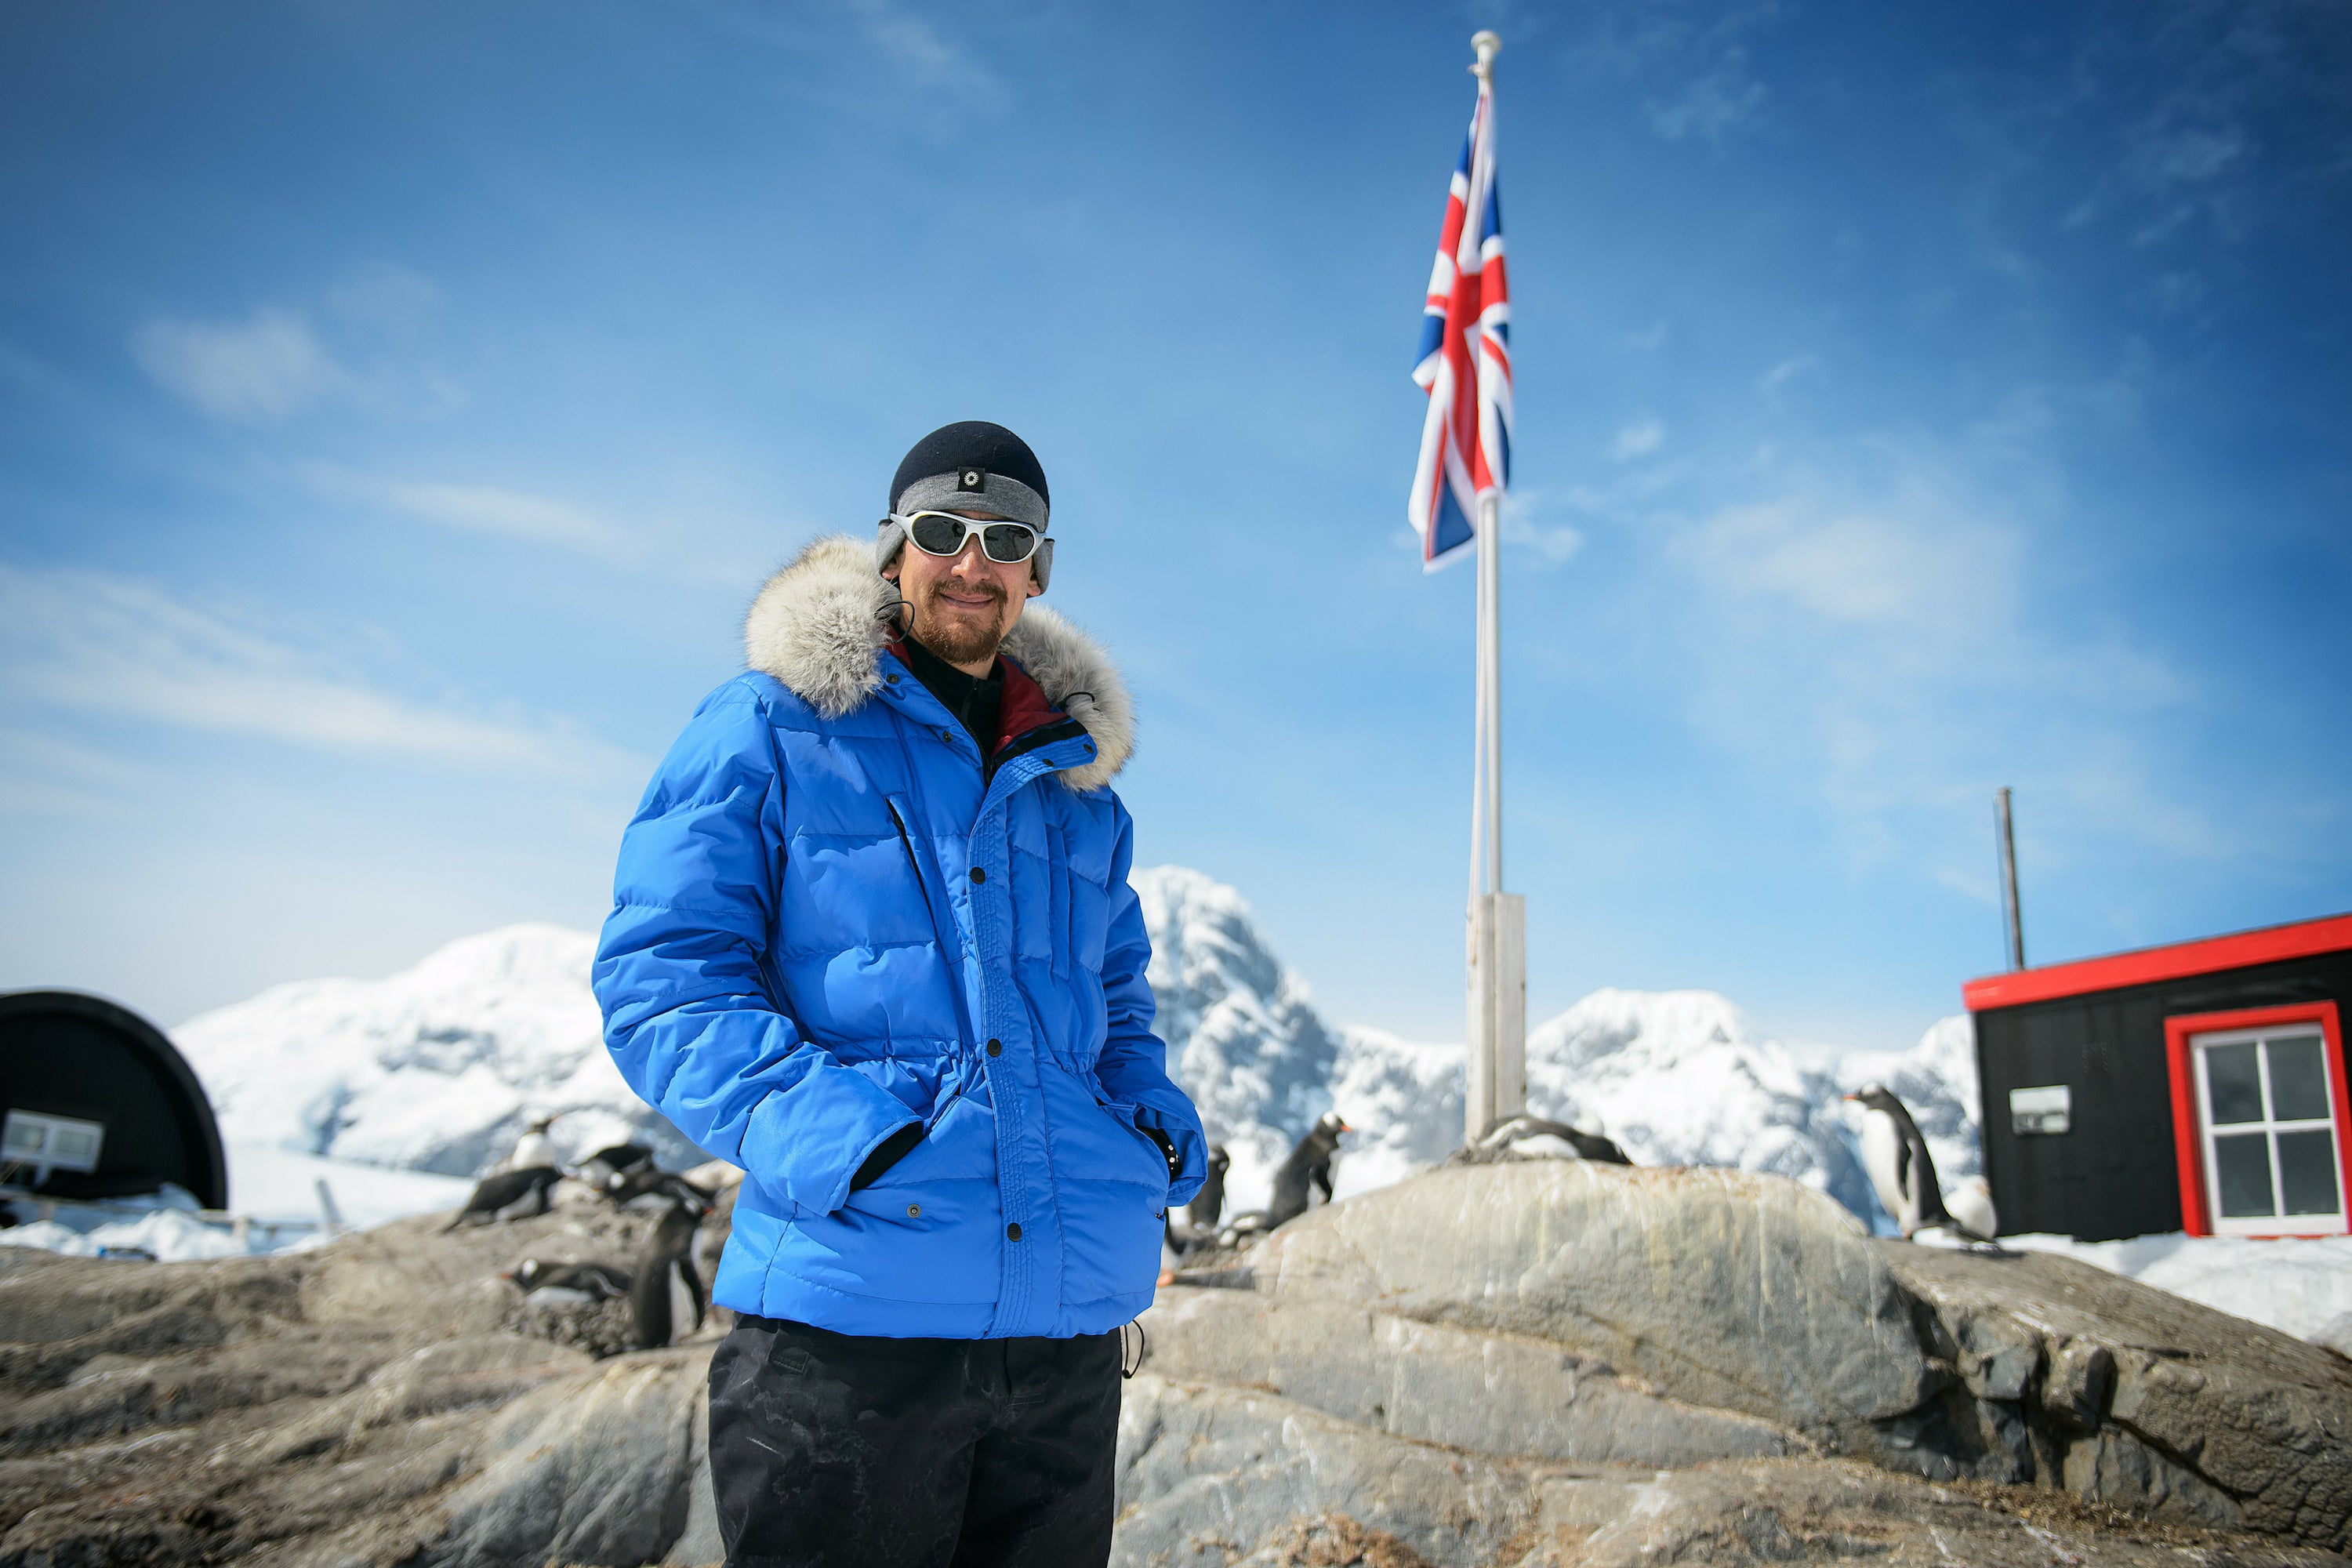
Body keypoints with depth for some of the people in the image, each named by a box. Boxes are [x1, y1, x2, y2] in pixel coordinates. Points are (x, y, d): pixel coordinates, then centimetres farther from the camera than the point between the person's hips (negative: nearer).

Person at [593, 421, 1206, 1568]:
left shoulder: (1079, 783, 16)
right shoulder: (767, 730, 1)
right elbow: (659, 970, -7)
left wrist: (1151, 1108, 4)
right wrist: (811, 1127, -22)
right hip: (850, 1310, -5)